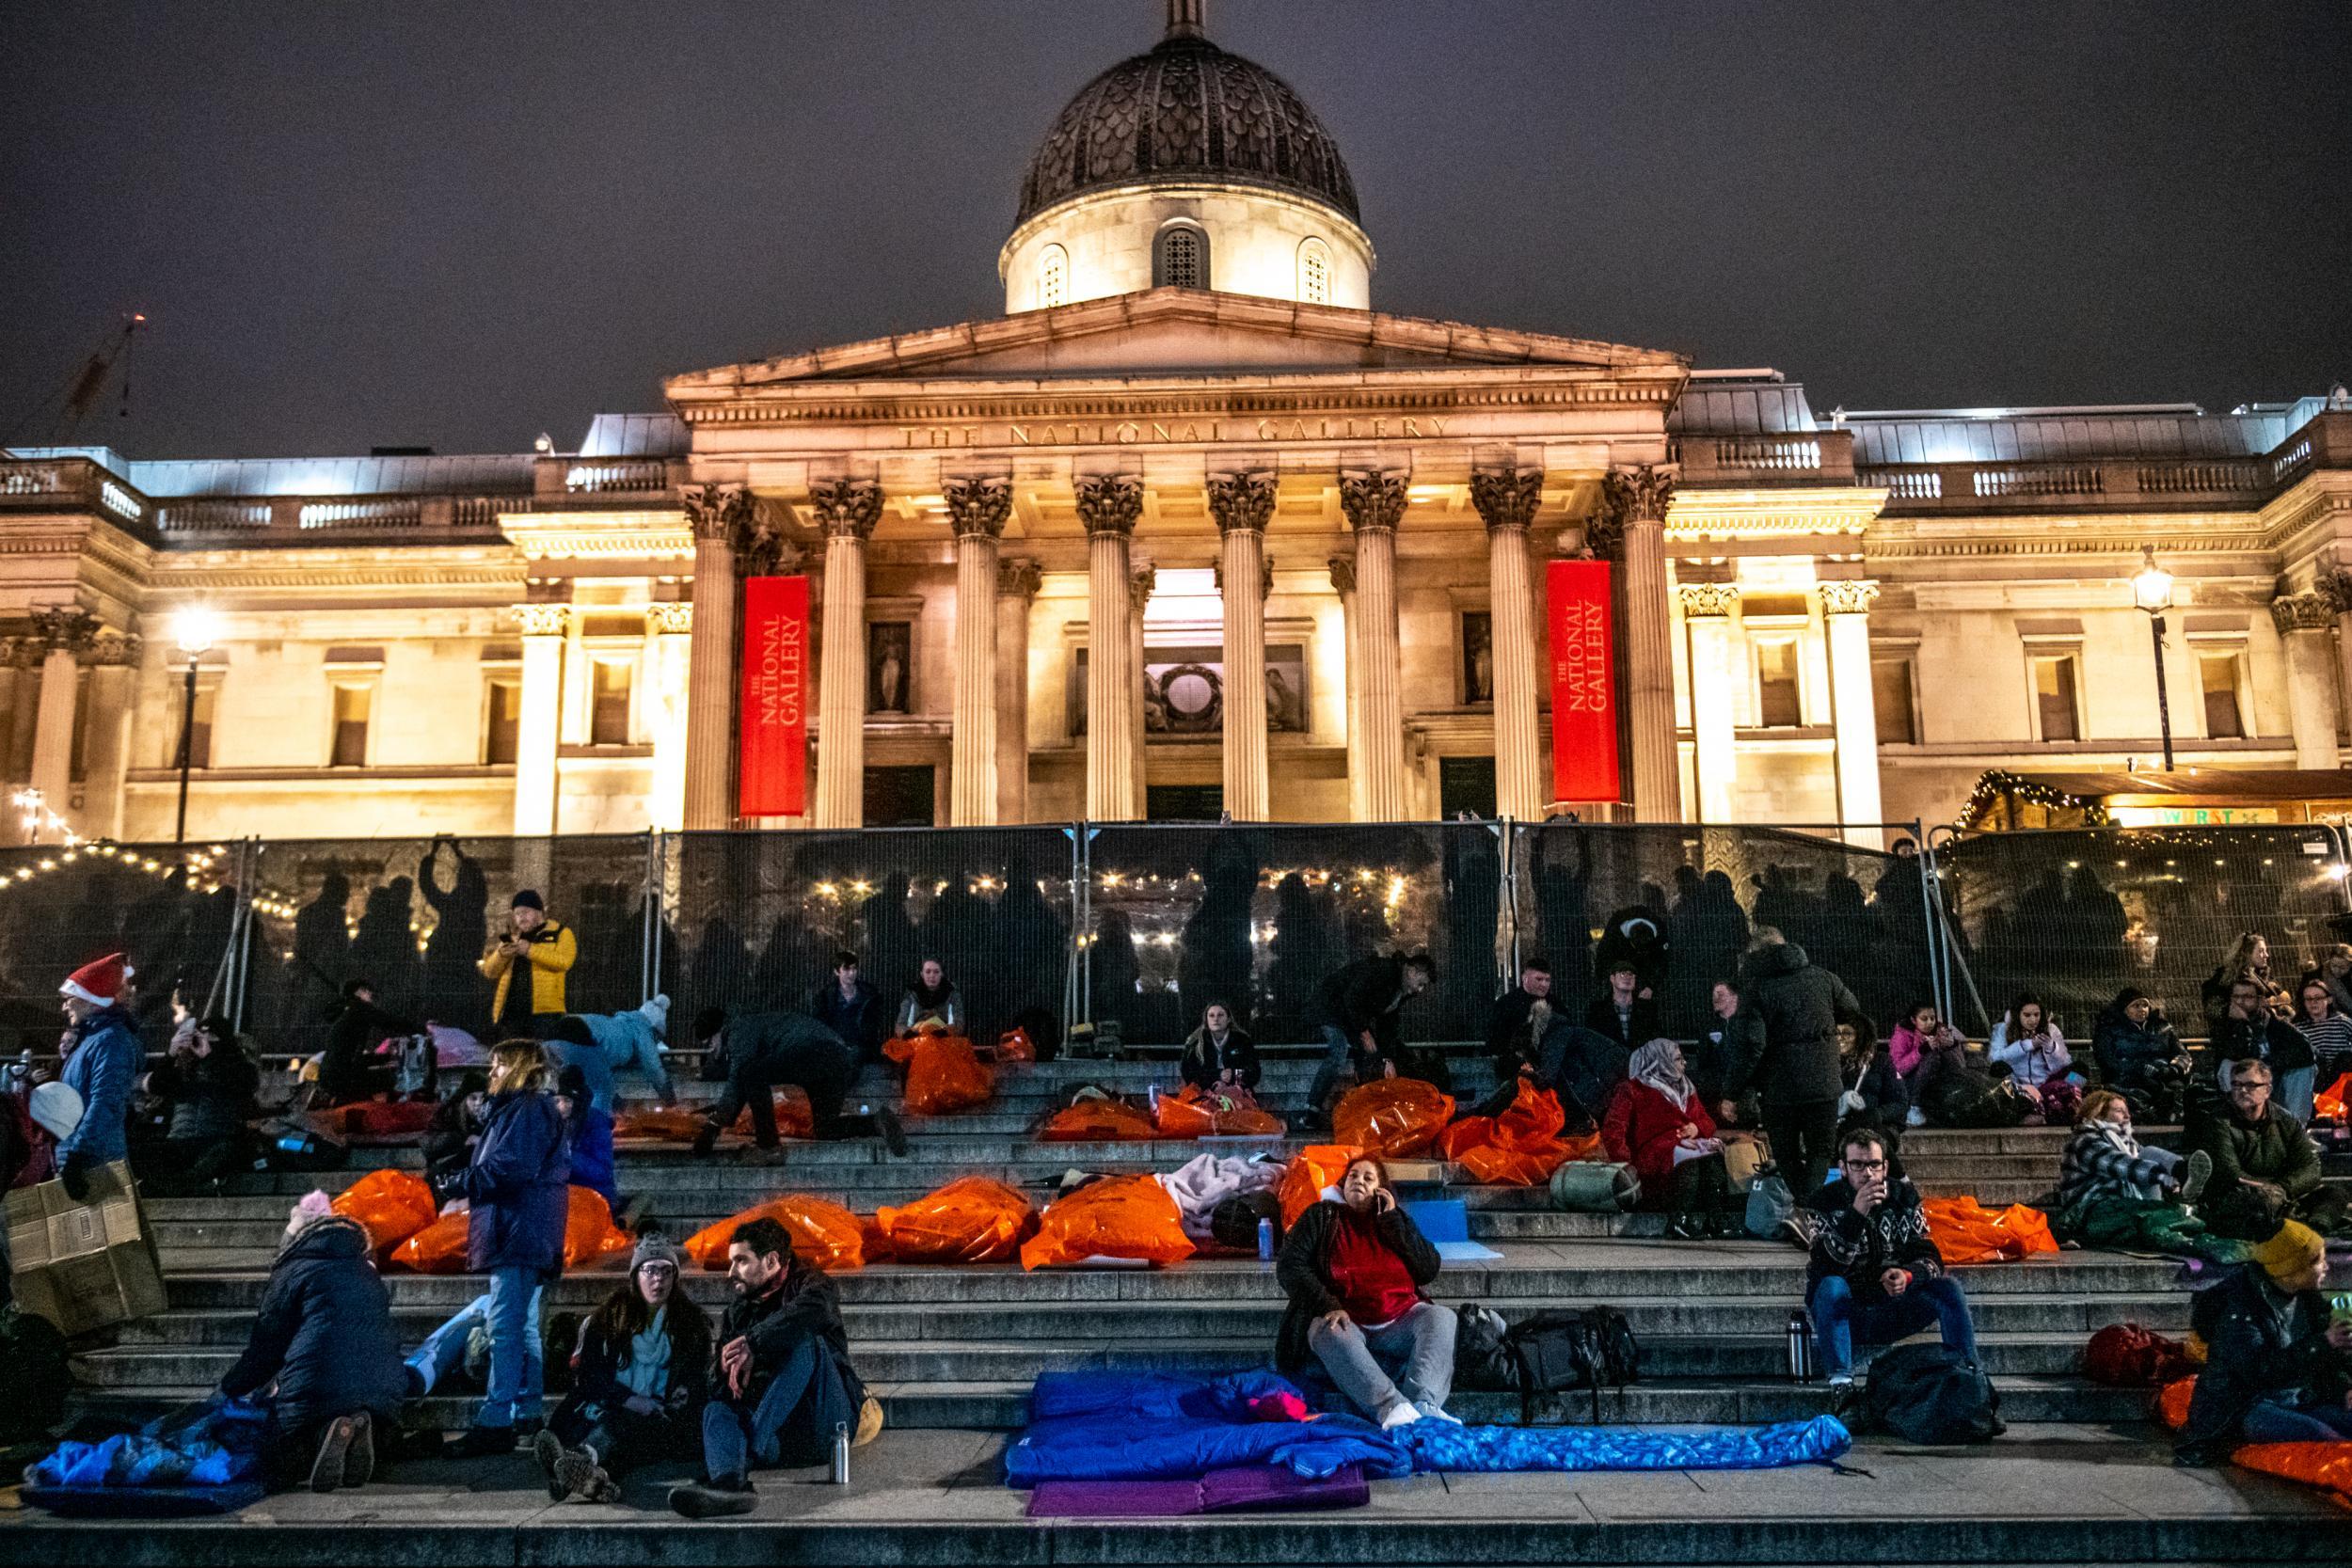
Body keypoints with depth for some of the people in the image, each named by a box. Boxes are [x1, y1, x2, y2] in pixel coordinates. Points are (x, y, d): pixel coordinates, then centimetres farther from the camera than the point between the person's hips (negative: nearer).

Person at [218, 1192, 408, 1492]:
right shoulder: (366, 1273, 25)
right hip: (381, 1394, 5)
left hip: (316, 1391, -5)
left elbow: (265, 1346, 9)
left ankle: (325, 1434, -17)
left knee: (276, 1472, 13)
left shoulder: (294, 1271, 7)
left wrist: (230, 1386, 30)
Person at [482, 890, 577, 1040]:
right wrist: (500, 954, -6)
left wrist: (530, 950, -18)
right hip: (511, 1011, 5)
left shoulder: (560, 933, 5)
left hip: (545, 1010, -5)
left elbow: (564, 961, -13)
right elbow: (490, 971, 15)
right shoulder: (511, 937, 22)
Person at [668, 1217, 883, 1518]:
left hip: (823, 1426, -4)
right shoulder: (738, 1310, 23)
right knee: (716, 1409, -24)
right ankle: (729, 1482, -56)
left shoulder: (810, 1286, 5)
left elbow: (812, 1310, -23)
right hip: (781, 1440, 4)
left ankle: (752, 1443, -38)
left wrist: (753, 1343, -23)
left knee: (806, 1342, -27)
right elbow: (721, 1378, 11)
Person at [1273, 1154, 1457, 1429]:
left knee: (1441, 1316, -26)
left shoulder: (1397, 1219, 22)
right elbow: (1289, 1266, 3)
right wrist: (1328, 1306, -13)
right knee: (1328, 1332, -35)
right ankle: (1392, 1406, -55)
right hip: (1345, 1322, -2)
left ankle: (1424, 1404, -49)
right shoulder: (1322, 1216, 16)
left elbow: (1429, 1269, 9)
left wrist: (1393, 1220, 4)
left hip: (1399, 1322, 2)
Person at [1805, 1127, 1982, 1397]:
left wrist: (1908, 1276, -30)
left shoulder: (1904, 1195, 1)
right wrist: (1856, 1214, -35)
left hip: (1892, 1313, 3)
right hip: (1847, 1317, -3)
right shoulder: (1827, 1201, -9)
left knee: (1949, 1288, -18)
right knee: (1831, 1286, -34)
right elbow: (1826, 1266, -23)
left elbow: (1930, 1257, -6)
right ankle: (1840, 1381, -34)